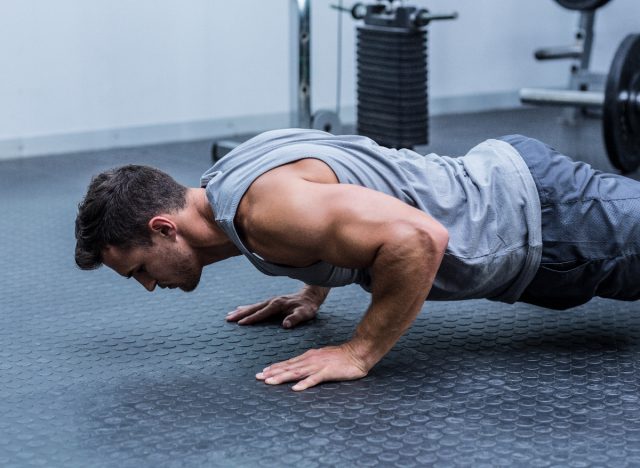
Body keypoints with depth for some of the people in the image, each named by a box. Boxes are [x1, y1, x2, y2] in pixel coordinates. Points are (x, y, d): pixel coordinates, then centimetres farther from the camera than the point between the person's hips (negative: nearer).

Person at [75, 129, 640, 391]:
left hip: (538, 220, -8)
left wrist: (359, 353, -30)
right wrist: (313, 294, 12)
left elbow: (419, 239, -41)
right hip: (503, 172, 8)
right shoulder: (236, 172, 0)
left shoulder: (265, 208, -32)